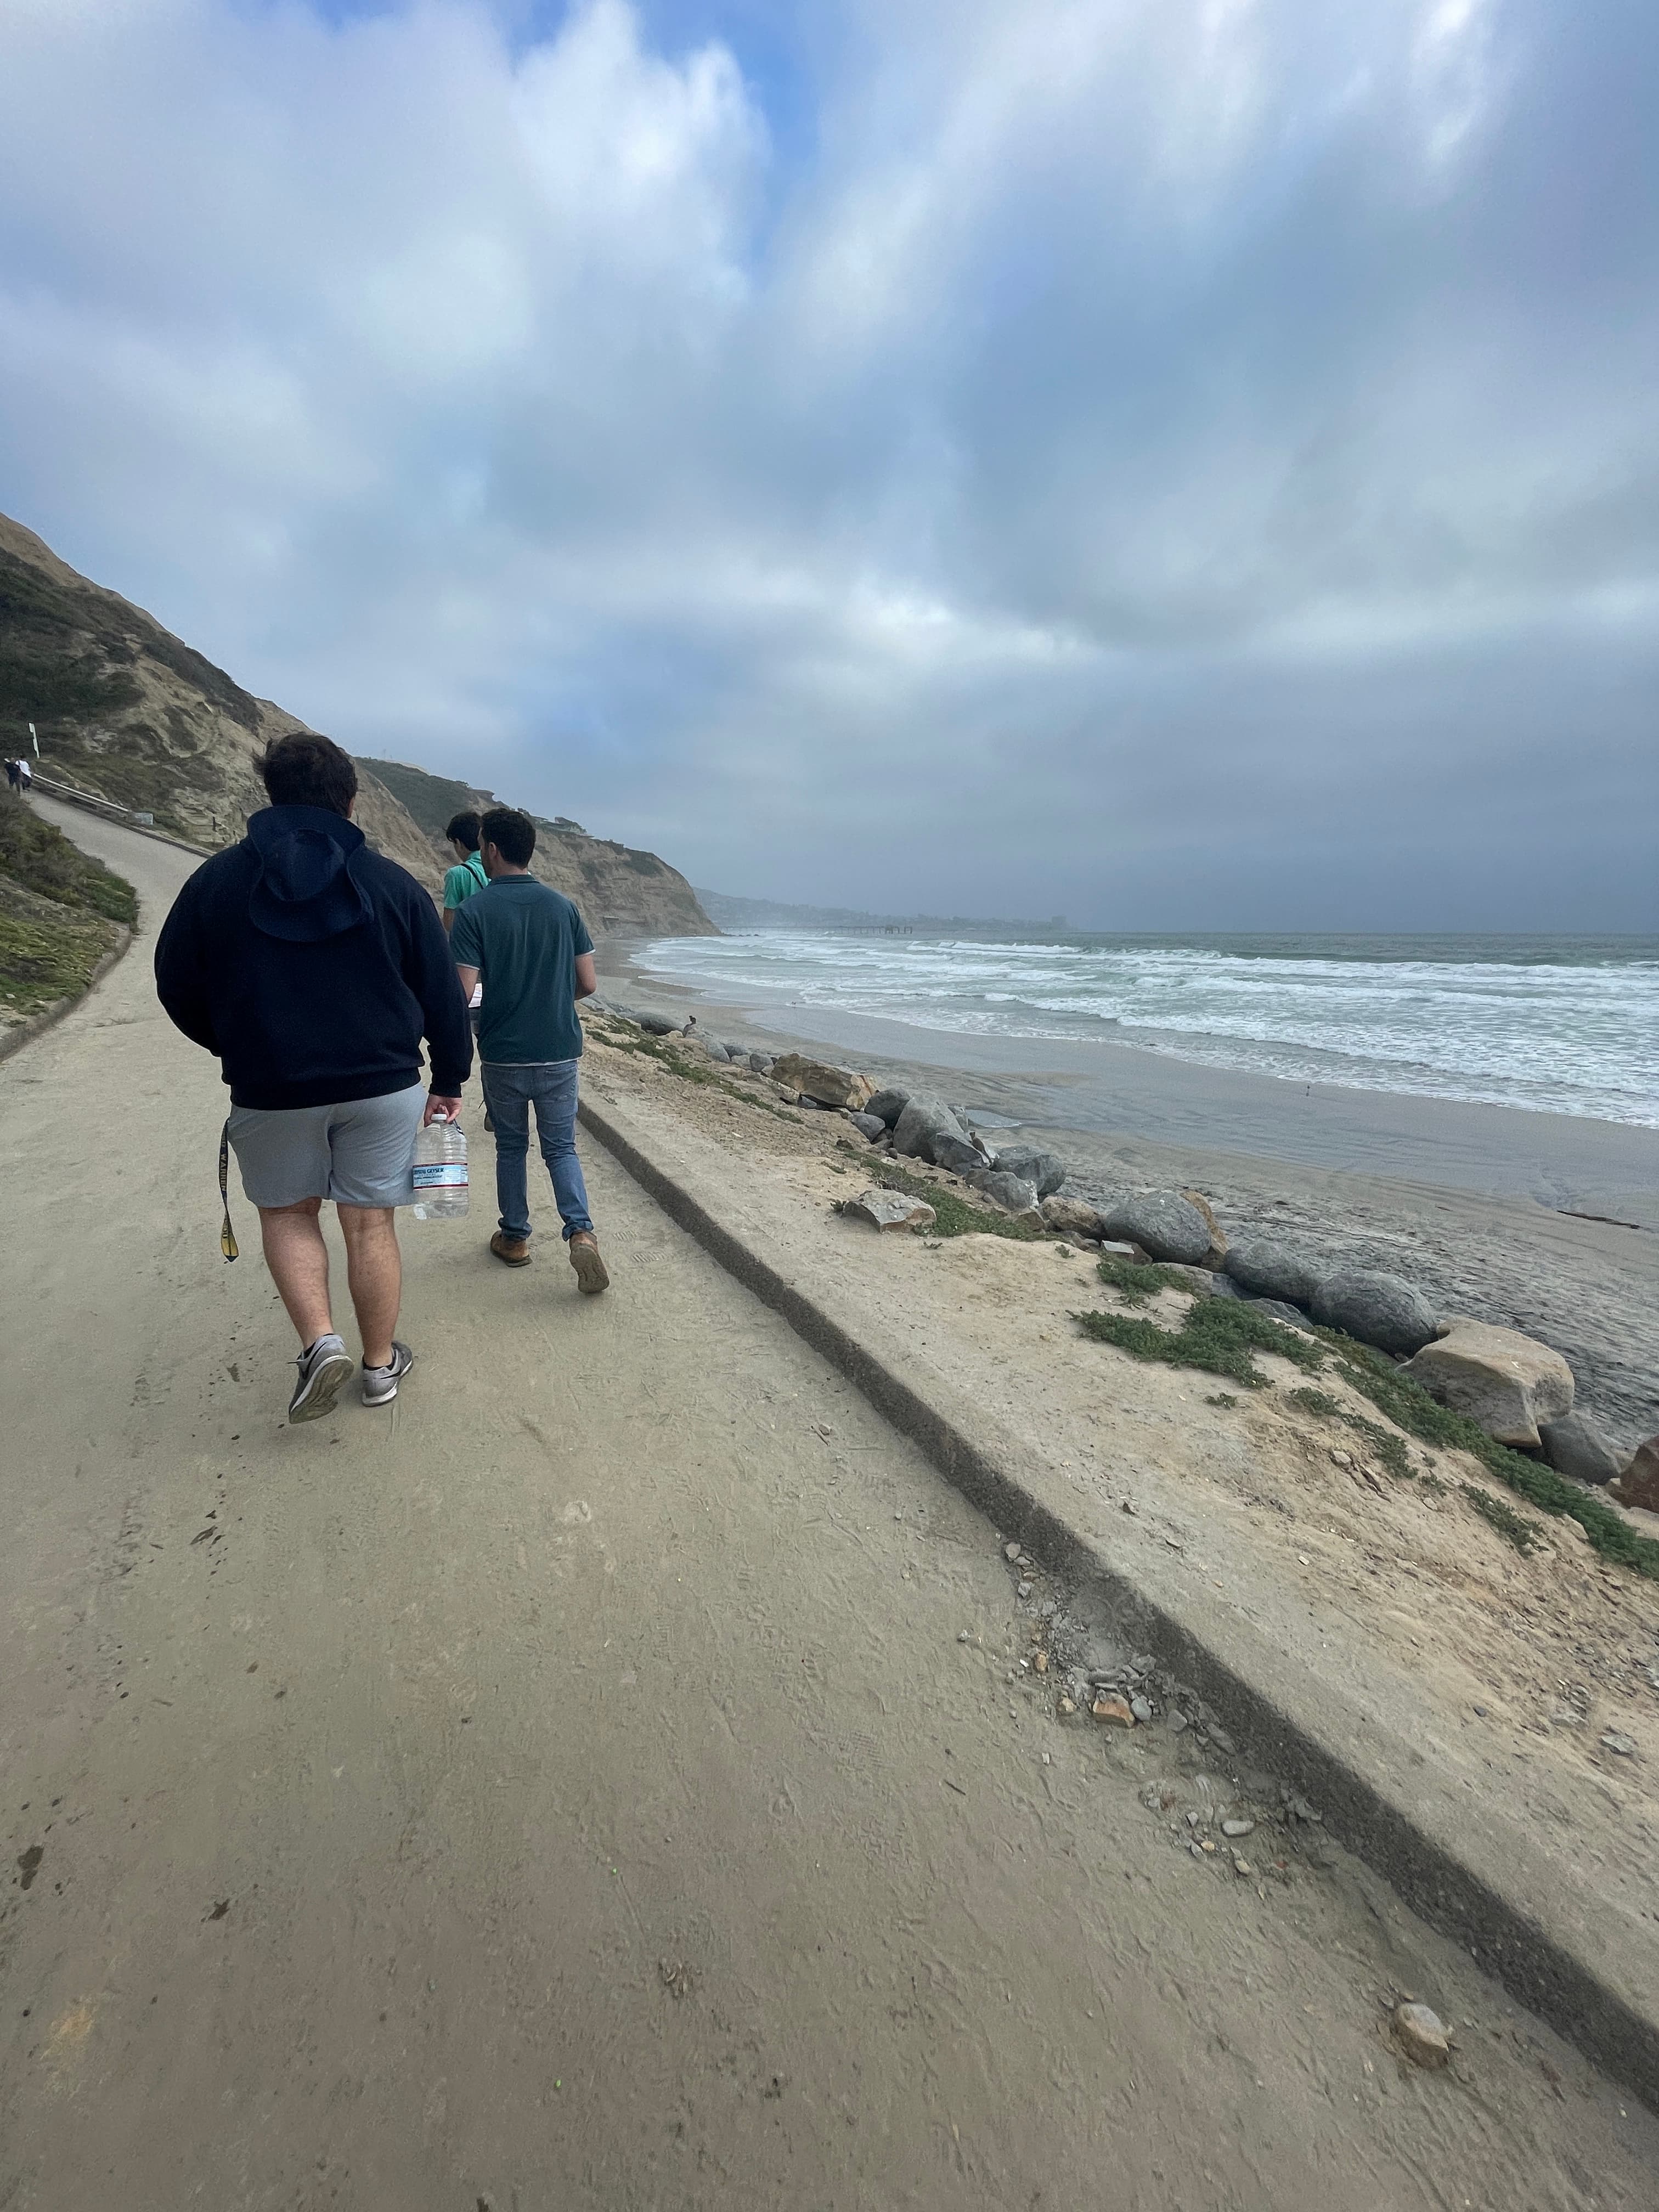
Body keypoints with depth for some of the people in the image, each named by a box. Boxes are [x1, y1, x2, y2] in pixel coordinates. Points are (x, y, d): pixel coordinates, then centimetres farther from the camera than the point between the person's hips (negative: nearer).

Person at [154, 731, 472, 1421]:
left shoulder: (216, 880, -1)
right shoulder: (393, 884, -2)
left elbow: (177, 988, 7)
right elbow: (442, 995, 0)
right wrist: (449, 1080, 10)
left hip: (270, 1091, 0)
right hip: (383, 1085, 0)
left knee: (287, 1212, 21)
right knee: (370, 1223, 10)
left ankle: (321, 1342, 6)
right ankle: (380, 1364, 23)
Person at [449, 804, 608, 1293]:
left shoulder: (475, 911, -9)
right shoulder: (562, 905, 1)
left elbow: (461, 993, -15)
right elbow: (588, 983, 1)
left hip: (502, 1055, -2)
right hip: (560, 1052, 2)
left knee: (511, 1146, 17)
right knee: (561, 1146, 13)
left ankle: (514, 1237, 29)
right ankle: (581, 1231, -6)